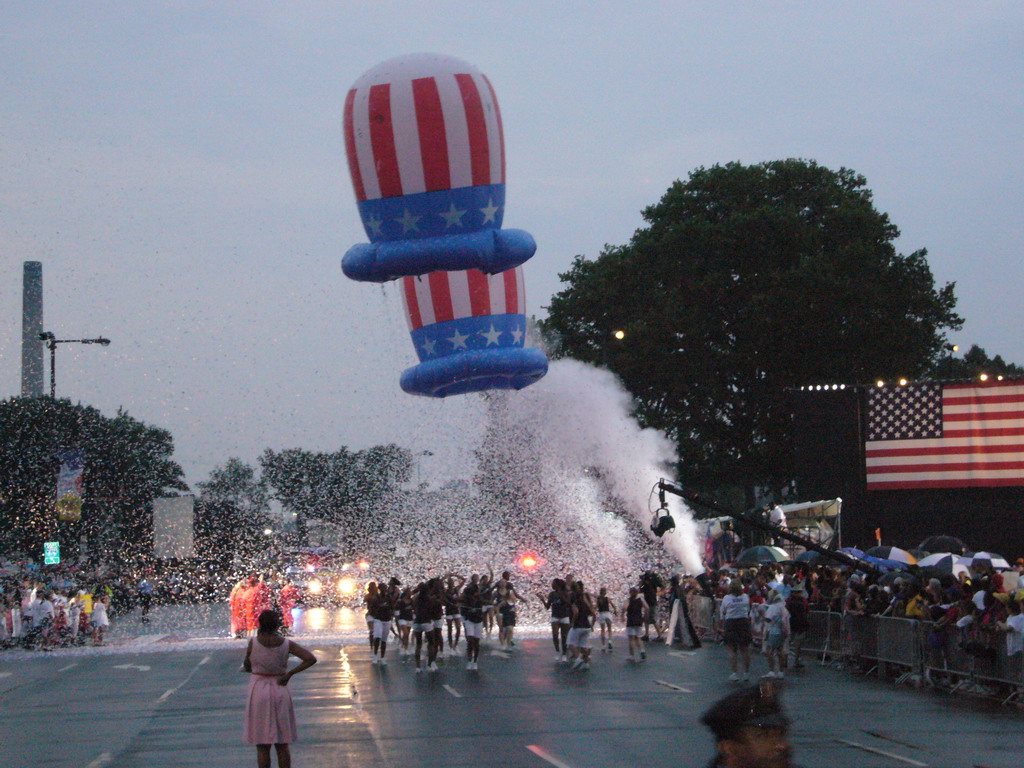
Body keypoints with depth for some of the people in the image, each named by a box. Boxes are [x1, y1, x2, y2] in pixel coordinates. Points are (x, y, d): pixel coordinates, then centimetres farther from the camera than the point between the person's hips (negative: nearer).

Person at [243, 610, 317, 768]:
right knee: (282, 744, 13)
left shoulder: (254, 642, -10)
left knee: (262, 745, 4)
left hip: (259, 693, -3)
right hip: (280, 692, 3)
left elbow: (247, 667, 2)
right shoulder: (286, 644, -4)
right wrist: (289, 674, -6)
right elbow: (310, 659, -11)